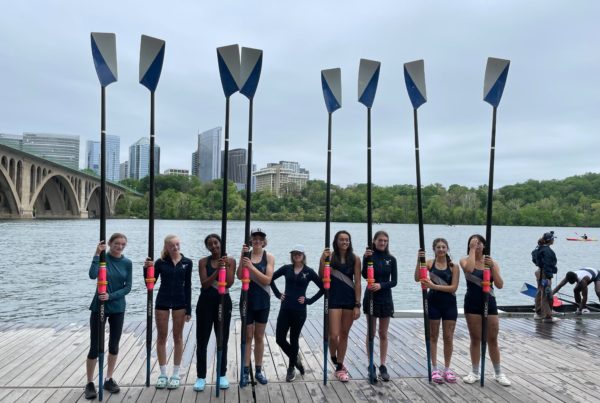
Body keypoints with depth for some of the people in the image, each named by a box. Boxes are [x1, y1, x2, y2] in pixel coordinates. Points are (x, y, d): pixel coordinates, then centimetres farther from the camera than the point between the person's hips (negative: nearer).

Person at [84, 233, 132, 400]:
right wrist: (97, 254, -27)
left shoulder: (127, 263, 0)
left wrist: (111, 296, -15)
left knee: (114, 345, 10)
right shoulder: (102, 257, -8)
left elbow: (128, 287, -2)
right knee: (95, 346, 0)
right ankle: (90, 383, 14)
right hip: (99, 307, -3)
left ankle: (109, 379, 25)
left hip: (118, 308, 3)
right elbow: (93, 275, -27)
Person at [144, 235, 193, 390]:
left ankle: (176, 374, 17)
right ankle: (163, 374, 19)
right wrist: (146, 268, -18)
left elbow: (187, 286, -1)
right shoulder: (160, 262, -3)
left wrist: (188, 309, -3)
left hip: (179, 302, 0)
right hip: (162, 302, 0)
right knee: (161, 338, 7)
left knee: (177, 338, 8)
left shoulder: (187, 262, -2)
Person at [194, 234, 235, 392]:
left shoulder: (230, 261, -2)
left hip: (223, 302, 0)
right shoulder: (203, 262, -3)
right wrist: (217, 270, -23)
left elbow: (229, 283, -10)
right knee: (202, 341, 3)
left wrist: (226, 266, -20)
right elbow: (205, 284, -13)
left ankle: (222, 375, 22)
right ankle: (201, 377, 13)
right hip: (206, 302, 0)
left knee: (223, 340, 9)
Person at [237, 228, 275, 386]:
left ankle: (258, 370, 22)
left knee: (259, 337, 11)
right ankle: (246, 371, 13)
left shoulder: (269, 257, -4)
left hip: (263, 302, 0)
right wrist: (242, 257, -24)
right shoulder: (246, 255, -3)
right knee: (247, 336, 6)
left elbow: (267, 280, -15)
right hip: (247, 300, 0)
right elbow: (239, 276, -15)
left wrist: (252, 267, -25)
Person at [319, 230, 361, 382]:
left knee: (344, 334, 10)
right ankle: (334, 359, 26)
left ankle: (339, 367, 24)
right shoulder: (330, 256, -4)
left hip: (350, 299, 2)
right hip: (334, 299, -2)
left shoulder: (355, 258, 0)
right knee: (334, 335, -6)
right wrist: (322, 260, -23)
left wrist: (357, 305, -4)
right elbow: (321, 278, -9)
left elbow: (357, 282, 0)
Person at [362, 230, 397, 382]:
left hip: (385, 298, 2)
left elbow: (394, 281, -1)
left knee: (383, 334, 7)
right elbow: (365, 275, -18)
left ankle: (383, 366, 14)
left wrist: (381, 285, -19)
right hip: (371, 297, -2)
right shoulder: (369, 255, -4)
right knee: (371, 332, 6)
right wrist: (366, 259, -31)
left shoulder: (391, 259, 3)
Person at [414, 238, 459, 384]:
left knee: (448, 338, 7)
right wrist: (419, 261, -24)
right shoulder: (429, 263, -3)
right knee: (433, 336, 8)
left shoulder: (454, 266, -3)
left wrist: (434, 286, -20)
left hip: (449, 304, 1)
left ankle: (447, 369, 21)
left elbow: (454, 287, -11)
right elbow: (417, 278, -15)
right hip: (433, 302, 0)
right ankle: (434, 369, 17)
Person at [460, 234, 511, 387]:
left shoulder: (492, 262, 3)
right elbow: (469, 269, -28)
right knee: (475, 339, 6)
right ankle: (475, 372, 18)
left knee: (493, 340, 8)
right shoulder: (465, 260, -3)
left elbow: (500, 285, -6)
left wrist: (492, 267, -18)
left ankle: (499, 373, 21)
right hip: (472, 304, -2)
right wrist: (472, 250, -19)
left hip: (489, 303, 2)